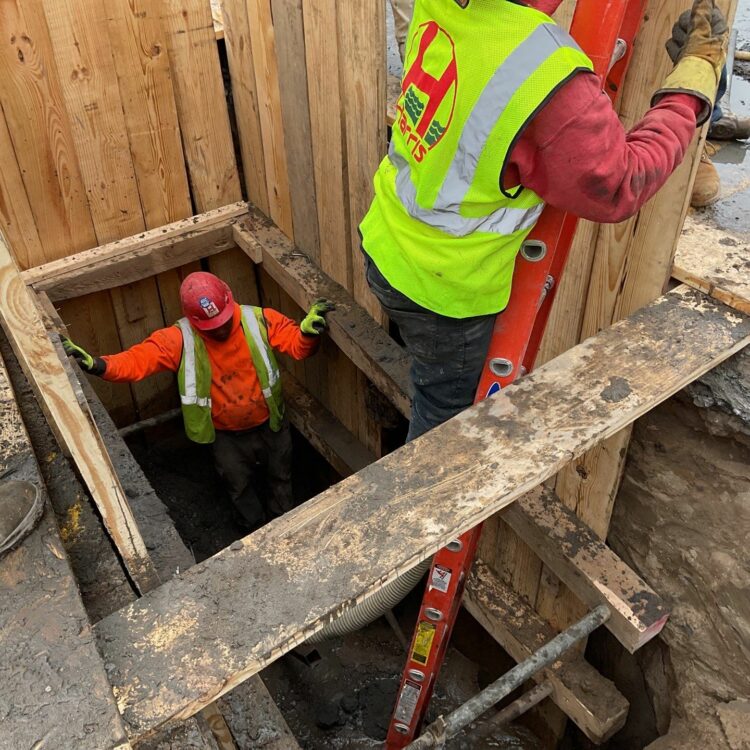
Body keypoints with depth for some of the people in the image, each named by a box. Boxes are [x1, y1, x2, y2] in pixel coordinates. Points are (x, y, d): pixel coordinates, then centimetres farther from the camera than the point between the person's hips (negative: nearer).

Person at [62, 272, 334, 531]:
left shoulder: (259, 320, -23)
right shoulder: (180, 339, -24)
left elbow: (297, 344, -26)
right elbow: (138, 359, -32)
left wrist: (308, 331, -50)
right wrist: (98, 365, -50)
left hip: (269, 424, 1)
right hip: (227, 436, 0)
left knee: (280, 477, 27)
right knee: (240, 486, 26)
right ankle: (258, 528, 58)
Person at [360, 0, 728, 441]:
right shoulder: (550, 75, -33)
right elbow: (618, 187, -18)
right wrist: (697, 75, -8)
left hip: (385, 245, 7)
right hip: (443, 287, -6)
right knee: (445, 419, 19)